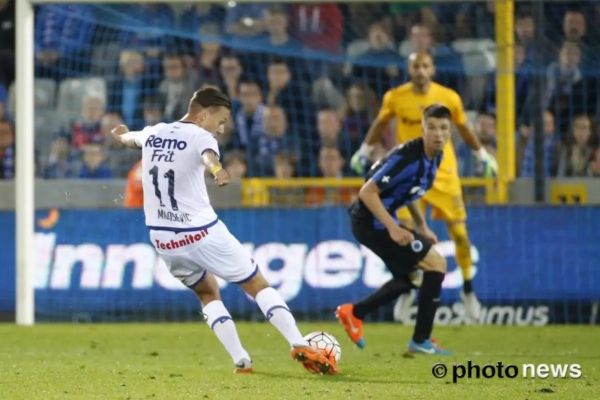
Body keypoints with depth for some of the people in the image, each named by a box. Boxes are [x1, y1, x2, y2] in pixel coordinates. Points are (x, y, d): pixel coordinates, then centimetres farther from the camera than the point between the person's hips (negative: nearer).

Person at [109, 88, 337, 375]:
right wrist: (217, 170, -58)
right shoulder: (199, 136, -9)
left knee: (208, 293, 26)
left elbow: (129, 138, 37)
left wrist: (121, 134, 62)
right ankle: (300, 346, -9)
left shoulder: (153, 134, 12)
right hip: (201, 232, -6)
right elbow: (208, 156, -35)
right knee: (258, 285, 5)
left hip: (163, 239, 6)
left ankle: (241, 360, 13)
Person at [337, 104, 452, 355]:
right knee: (436, 263, -8)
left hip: (380, 220, 10)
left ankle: (353, 313, 32)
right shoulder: (407, 157, -25)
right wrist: (392, 228, -29)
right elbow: (367, 192, -25)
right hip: (371, 220, -10)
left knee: (408, 276, 22)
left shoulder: (435, 157, 4)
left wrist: (422, 227, 15)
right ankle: (421, 341, -2)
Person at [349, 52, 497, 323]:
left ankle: (468, 289, 16)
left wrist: (482, 156, 14)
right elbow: (380, 124, 12)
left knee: (459, 232, -1)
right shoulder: (395, 97, -5)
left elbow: (464, 128, 9)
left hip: (444, 172, 0)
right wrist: (364, 151, 17)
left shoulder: (449, 97, -6)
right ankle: (407, 290, 15)